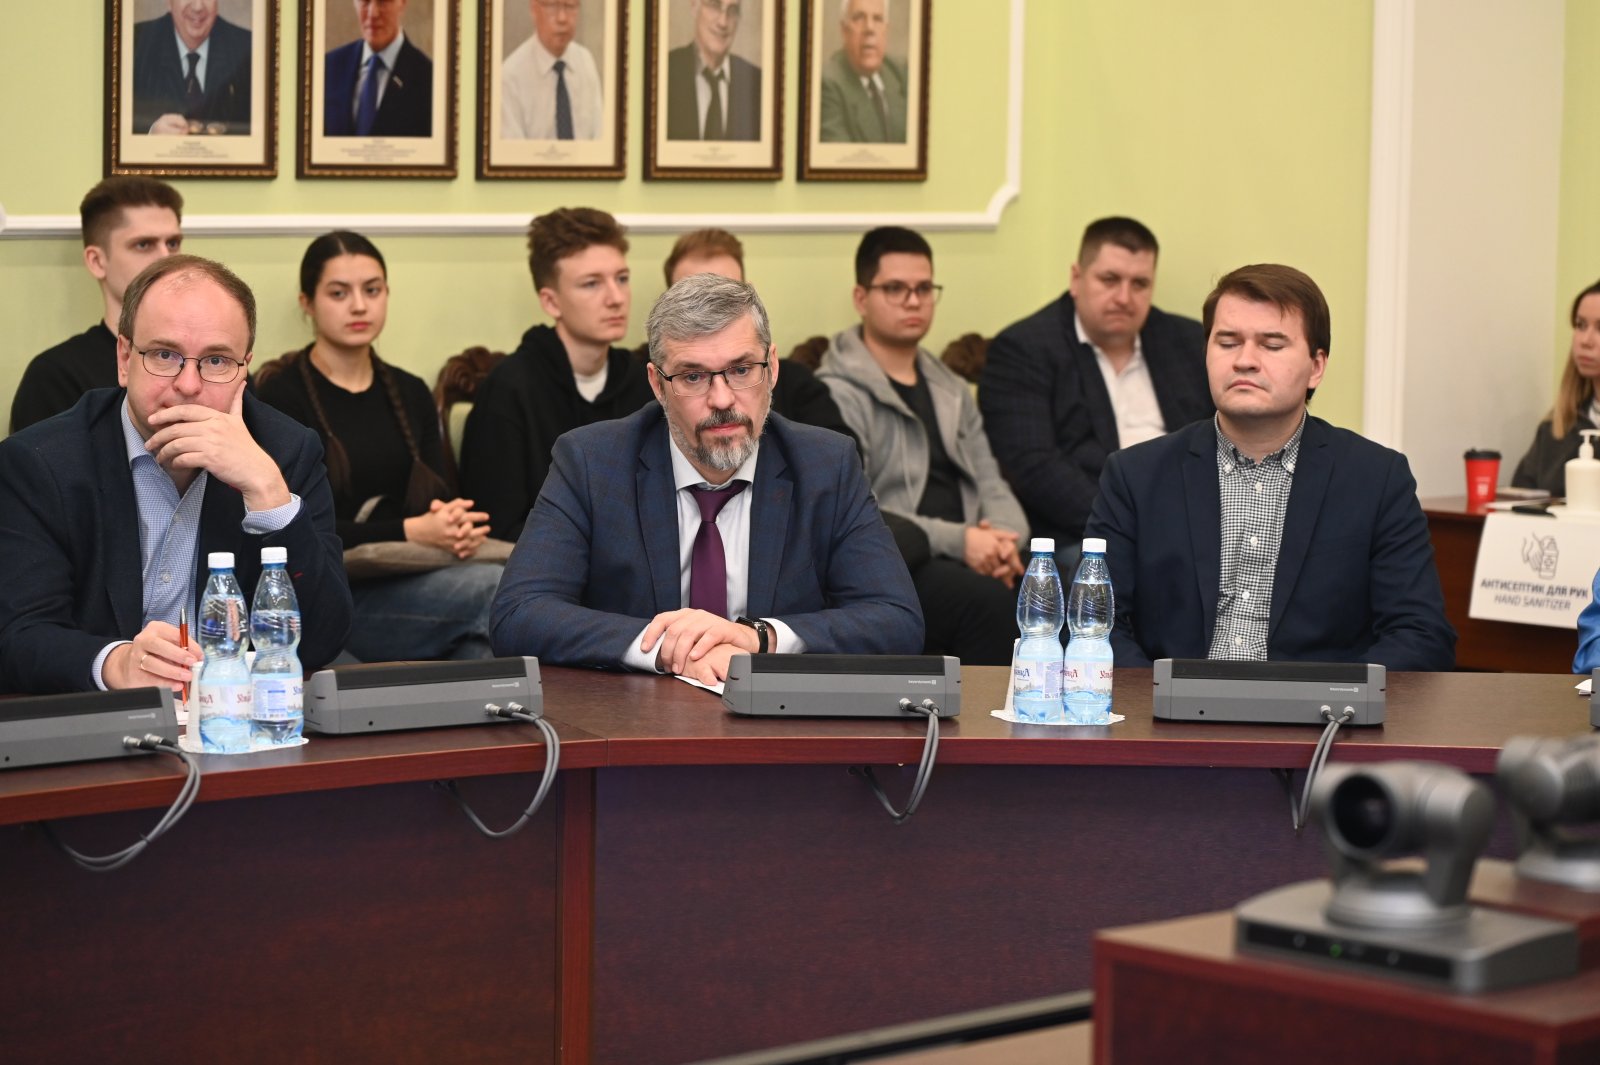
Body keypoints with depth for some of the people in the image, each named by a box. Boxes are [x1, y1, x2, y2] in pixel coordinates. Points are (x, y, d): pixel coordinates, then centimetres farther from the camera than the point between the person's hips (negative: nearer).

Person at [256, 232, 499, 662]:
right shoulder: (280, 398, 0)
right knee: (501, 591, -30)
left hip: (410, 583, 5)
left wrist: (456, 526, -15)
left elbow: (439, 497, 11)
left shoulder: (410, 394, 18)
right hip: (328, 595, -5)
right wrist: (411, 531, -19)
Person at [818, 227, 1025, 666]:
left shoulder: (952, 391, 23)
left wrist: (1004, 542, -6)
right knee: (993, 603, -34)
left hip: (969, 563, 6)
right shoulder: (838, 394, -2)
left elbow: (991, 486, 17)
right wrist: (956, 541, -19)